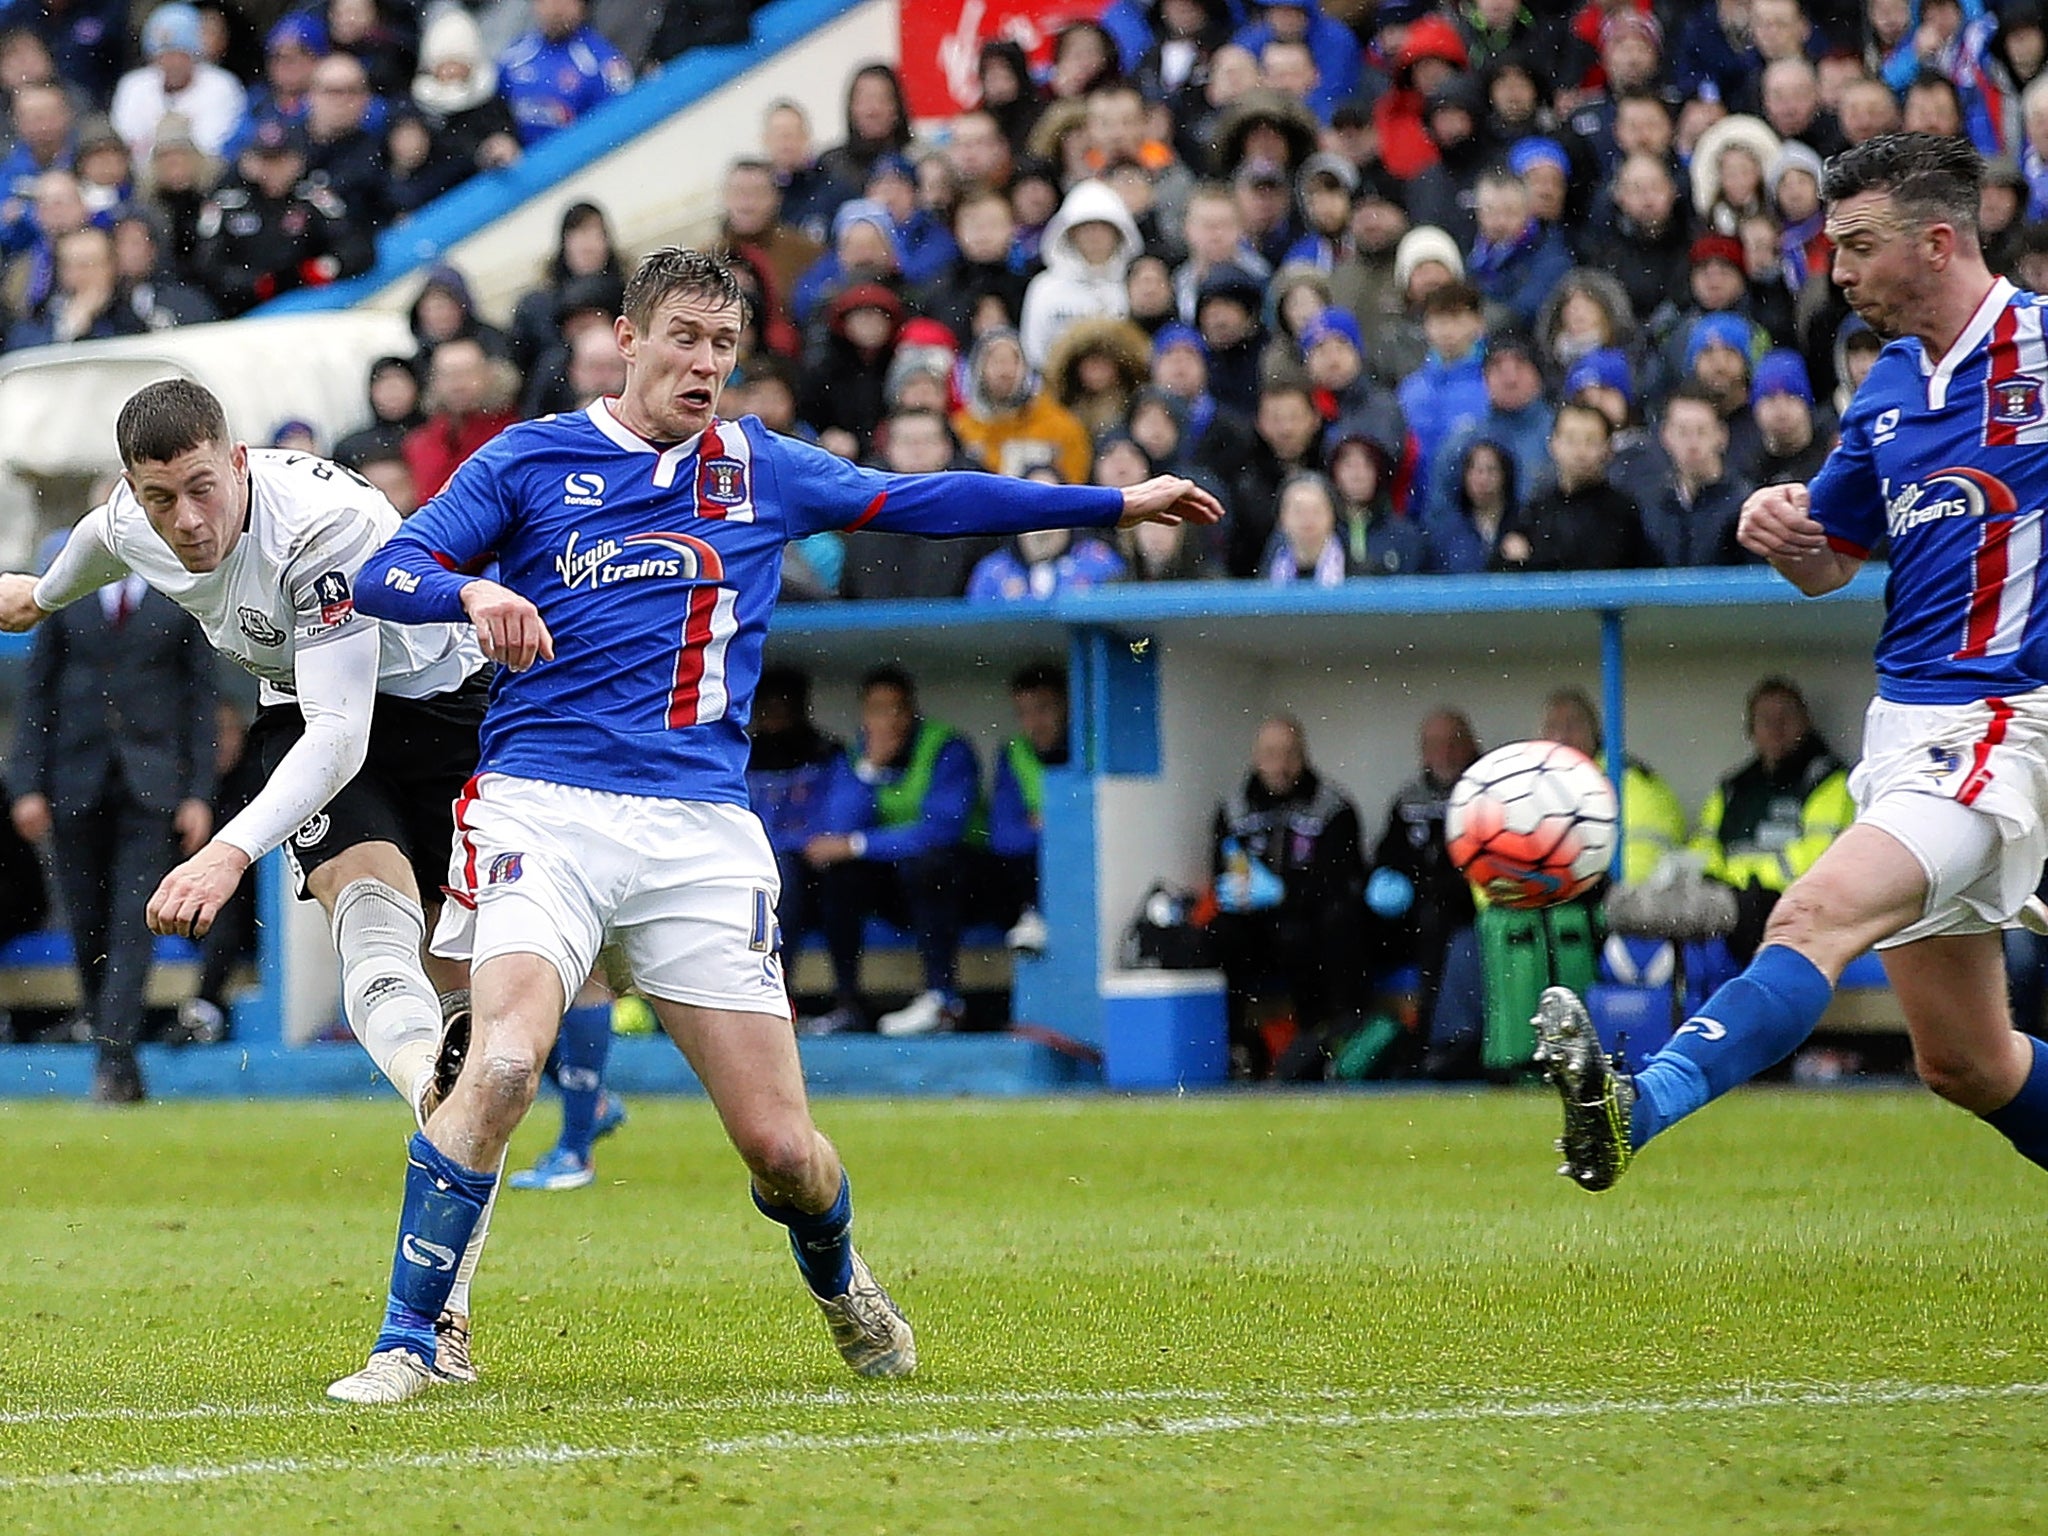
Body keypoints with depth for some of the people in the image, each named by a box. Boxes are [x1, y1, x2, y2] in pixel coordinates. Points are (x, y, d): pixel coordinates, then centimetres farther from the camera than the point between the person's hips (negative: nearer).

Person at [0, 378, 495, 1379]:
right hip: (303, 717, 4)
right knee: (373, 910, -29)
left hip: (442, 708, -4)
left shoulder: (323, 525, -33)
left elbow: (339, 735, -39)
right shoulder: (131, 527, -12)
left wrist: (228, 855, -50)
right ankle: (432, 1084, -62)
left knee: (465, 992, -8)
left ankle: (440, 1302, -5)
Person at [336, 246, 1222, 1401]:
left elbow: (929, 501, 22)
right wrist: (471, 594, -21)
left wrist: (1117, 503, 21)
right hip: (544, 807, -2)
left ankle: (842, 1284, 34)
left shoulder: (761, 470, 14)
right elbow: (384, 577, 1)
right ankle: (407, 1341, -17)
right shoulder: (529, 460, 7)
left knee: (782, 1147, -1)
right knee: (503, 1064, -28)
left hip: (700, 829, 2)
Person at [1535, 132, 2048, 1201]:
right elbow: (1826, 564, 21)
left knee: (1816, 914, -28)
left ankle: (1638, 1108, -44)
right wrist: (1777, 530, -1)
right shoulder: (1889, 386, 13)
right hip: (1905, 716, 8)